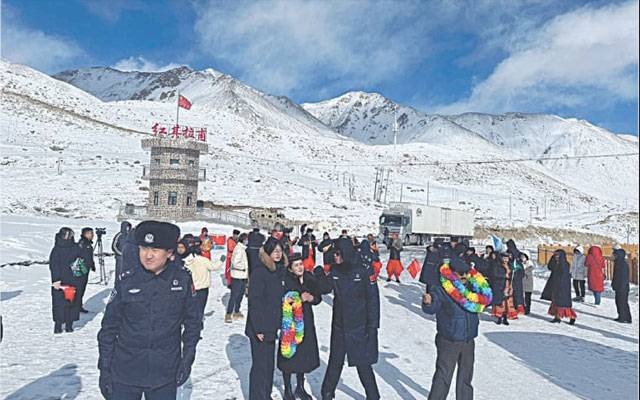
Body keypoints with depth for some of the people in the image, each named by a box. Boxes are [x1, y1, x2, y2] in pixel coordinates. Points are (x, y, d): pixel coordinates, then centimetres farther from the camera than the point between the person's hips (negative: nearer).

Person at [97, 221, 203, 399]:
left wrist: (188, 358, 1)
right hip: (125, 373, 0)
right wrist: (104, 368, 1)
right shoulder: (126, 279, -10)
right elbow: (109, 326, -2)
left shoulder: (182, 279, -8)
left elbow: (193, 321, 3)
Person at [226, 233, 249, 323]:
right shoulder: (238, 248, -17)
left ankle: (236, 312, 29)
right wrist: (245, 266, -12)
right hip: (237, 276, -10)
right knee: (234, 295, -6)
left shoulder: (243, 248, 12)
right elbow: (235, 263, -23)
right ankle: (228, 314, -1)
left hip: (242, 276, 10)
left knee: (240, 294, 17)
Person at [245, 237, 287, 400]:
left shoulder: (279, 271, 7)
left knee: (269, 364, 17)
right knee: (260, 366, 1)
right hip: (260, 328, -8)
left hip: (272, 327, 8)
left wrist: (278, 323, 12)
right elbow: (254, 301, -18)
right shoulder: (259, 272, -17)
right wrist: (258, 328, -19)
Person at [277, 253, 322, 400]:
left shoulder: (310, 278, 0)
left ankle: (300, 388, 35)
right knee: (289, 356, 5)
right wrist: (300, 299, -24)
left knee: (304, 355, 15)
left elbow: (318, 298, 9)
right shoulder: (285, 280, -15)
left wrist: (311, 298, -11)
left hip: (306, 322, 5)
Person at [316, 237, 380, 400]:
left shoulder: (364, 269, -15)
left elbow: (373, 298, -12)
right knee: (335, 362, 16)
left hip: (360, 327, -4)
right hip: (339, 325, 4)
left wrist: (372, 326, -13)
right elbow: (326, 289, 6)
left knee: (363, 364, 5)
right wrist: (319, 275, -14)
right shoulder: (334, 269, -1)